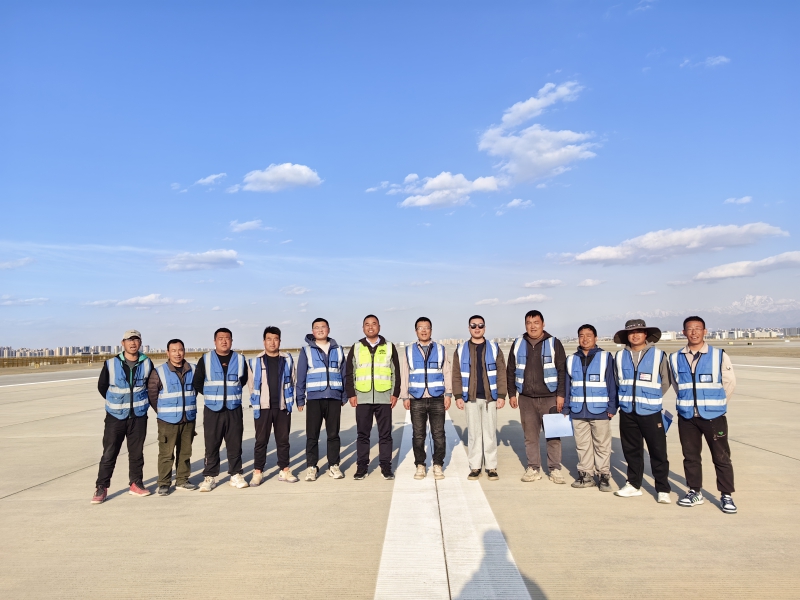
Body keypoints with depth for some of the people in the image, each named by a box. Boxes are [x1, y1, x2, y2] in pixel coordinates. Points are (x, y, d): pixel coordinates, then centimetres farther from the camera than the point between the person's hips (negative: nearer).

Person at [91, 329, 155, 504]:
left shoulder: (147, 364, -3)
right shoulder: (111, 364, -6)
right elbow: (102, 387, 7)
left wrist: (140, 402, 8)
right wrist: (116, 402, 10)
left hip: (139, 416, 1)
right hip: (115, 416, -1)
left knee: (137, 452, 10)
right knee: (109, 453, 0)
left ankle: (136, 484, 22)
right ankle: (101, 488, 11)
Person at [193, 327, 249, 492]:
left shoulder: (240, 359, 3)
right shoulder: (205, 360, 0)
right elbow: (197, 383, 8)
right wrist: (211, 395, 10)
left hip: (234, 409, 1)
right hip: (212, 410, -1)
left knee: (235, 444, 5)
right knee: (211, 445, 2)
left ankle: (236, 475, 16)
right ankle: (209, 477, 12)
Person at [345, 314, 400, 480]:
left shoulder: (389, 347, 7)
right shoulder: (356, 348, 8)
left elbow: (396, 372, 6)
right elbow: (350, 373, 8)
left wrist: (395, 393, 0)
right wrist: (351, 394, -1)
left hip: (384, 398, 0)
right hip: (362, 398, 1)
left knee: (385, 434, 4)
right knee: (363, 434, 6)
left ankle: (386, 467, 13)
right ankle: (362, 467, 15)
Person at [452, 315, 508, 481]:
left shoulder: (494, 348, 4)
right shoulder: (461, 350, 5)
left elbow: (501, 373, 2)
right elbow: (456, 375, 4)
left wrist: (502, 395, -4)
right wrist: (458, 396, -3)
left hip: (490, 397, 0)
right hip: (471, 398, 0)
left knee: (490, 433, 5)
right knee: (473, 433, 7)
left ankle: (491, 467, 15)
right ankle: (475, 467, 16)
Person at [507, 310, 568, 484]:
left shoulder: (554, 344, 0)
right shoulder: (518, 344, 7)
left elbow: (562, 371, -2)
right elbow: (511, 371, 10)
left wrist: (561, 394, -7)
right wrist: (512, 394, 6)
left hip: (550, 398, -2)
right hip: (526, 398, 2)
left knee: (553, 435, 3)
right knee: (530, 435, 8)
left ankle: (555, 469, 15)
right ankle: (533, 468, 18)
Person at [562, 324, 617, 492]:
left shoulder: (606, 357, -2)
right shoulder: (571, 360, 9)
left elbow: (613, 384, -2)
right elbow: (567, 386, 11)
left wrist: (612, 407, -6)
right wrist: (566, 408, 8)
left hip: (600, 411, -3)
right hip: (578, 412, 3)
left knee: (602, 446, 4)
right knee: (582, 446, 10)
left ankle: (604, 476, 16)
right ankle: (585, 475, 21)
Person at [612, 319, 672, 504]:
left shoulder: (658, 355, -3)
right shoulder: (620, 356, 5)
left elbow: (665, 382, 4)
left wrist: (652, 398, 8)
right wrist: (627, 398, 11)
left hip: (650, 411, -3)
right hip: (627, 411, 3)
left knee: (658, 452, 1)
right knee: (631, 450, 12)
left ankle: (663, 490, 12)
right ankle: (633, 484, 25)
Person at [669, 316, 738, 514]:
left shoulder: (719, 356, -6)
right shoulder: (675, 358, 1)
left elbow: (730, 382, 2)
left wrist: (716, 403, 7)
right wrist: (688, 402, 12)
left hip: (713, 416, -2)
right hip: (686, 416, 3)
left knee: (721, 457, 5)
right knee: (690, 456, 11)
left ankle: (726, 495, 18)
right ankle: (695, 492, 25)